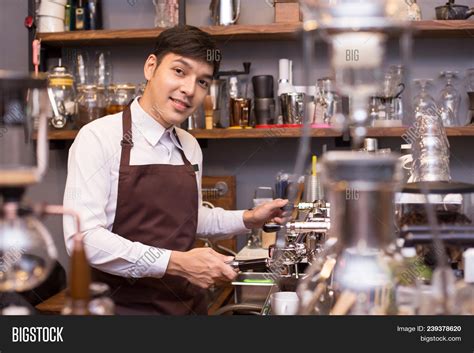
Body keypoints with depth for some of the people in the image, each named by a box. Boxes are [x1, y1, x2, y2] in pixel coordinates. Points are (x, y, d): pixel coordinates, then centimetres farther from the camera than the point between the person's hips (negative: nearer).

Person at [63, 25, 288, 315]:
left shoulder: (190, 148, 5)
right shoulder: (99, 138, -14)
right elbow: (84, 238, -22)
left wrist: (248, 220, 7)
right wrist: (177, 263, -26)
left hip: (189, 303, 7)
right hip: (126, 305, -6)